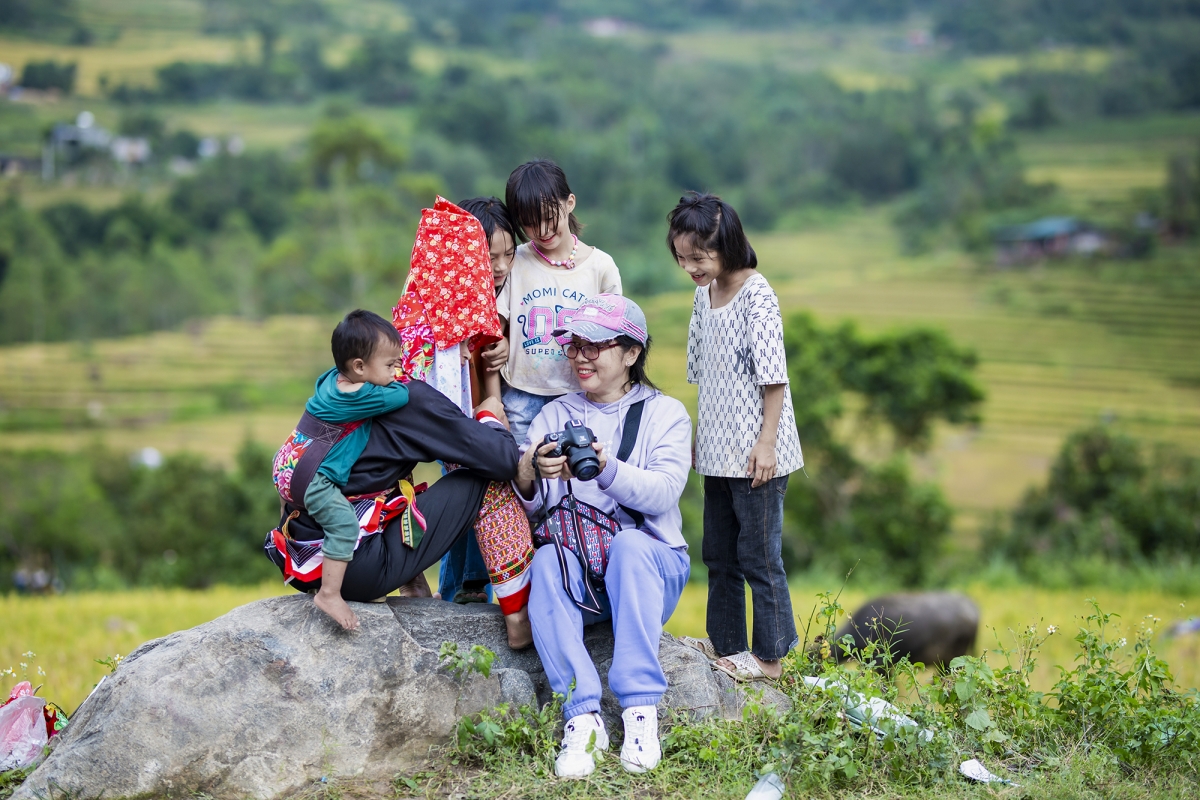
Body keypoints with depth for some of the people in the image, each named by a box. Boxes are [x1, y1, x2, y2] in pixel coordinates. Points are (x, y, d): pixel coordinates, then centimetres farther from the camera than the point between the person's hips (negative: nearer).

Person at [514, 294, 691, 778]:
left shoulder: (665, 414, 7)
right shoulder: (555, 415, 14)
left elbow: (662, 493, -12)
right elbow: (526, 503, 1)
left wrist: (604, 467, -30)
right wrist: (528, 475, -24)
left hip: (650, 565, -2)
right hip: (577, 568, 2)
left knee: (630, 544, -35)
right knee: (546, 561, -31)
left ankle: (640, 709, -35)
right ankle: (582, 717, -37)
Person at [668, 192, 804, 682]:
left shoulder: (756, 295, -13)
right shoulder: (704, 296, 10)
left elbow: (773, 376, -16)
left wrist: (766, 442, -19)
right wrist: (700, 437, 17)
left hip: (755, 452, -8)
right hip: (718, 451, 9)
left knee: (758, 555, -3)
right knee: (718, 554, 15)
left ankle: (769, 657, 5)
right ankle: (724, 645, 26)